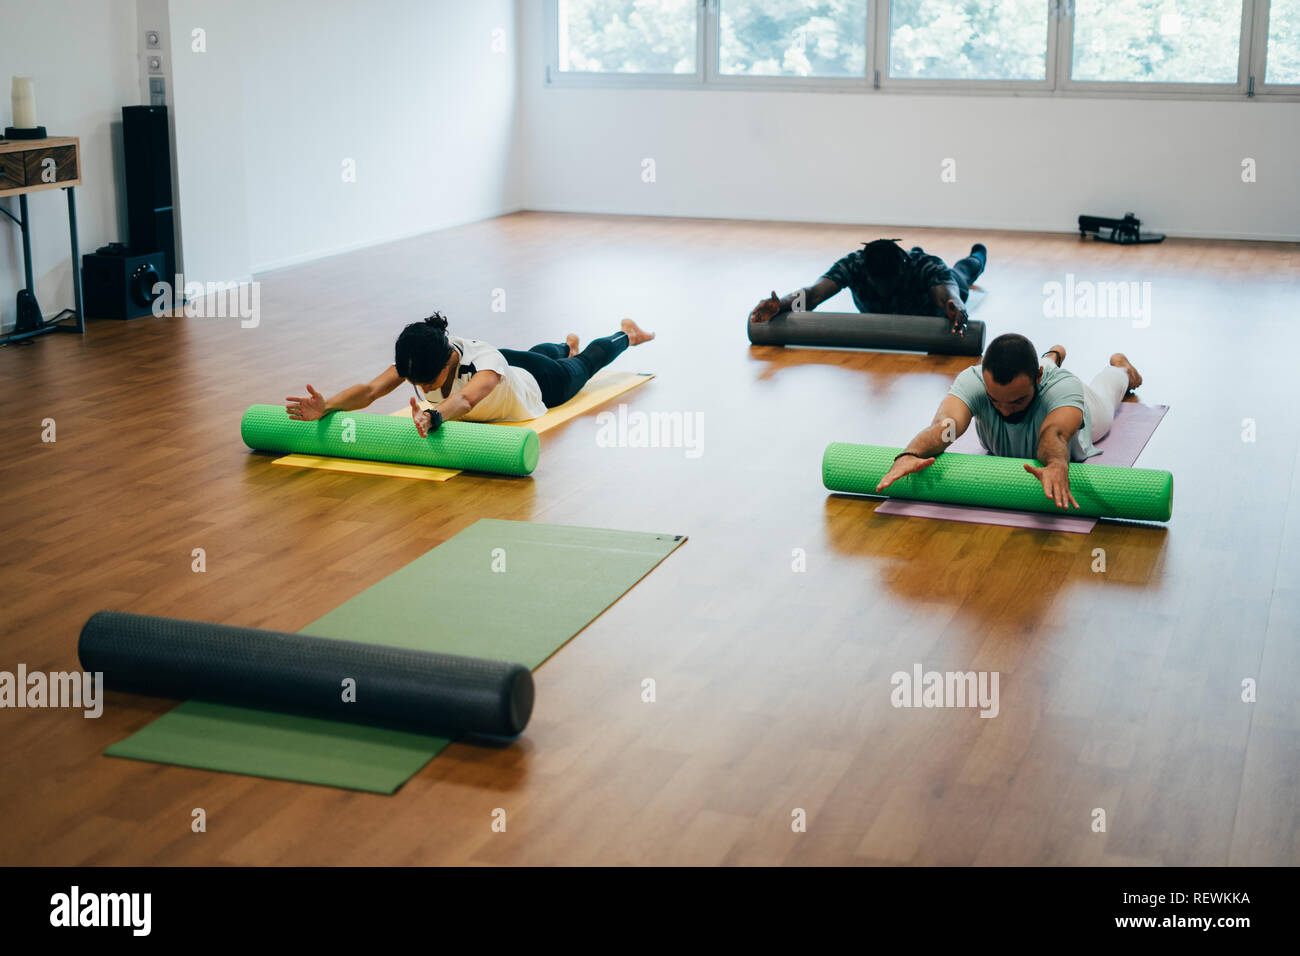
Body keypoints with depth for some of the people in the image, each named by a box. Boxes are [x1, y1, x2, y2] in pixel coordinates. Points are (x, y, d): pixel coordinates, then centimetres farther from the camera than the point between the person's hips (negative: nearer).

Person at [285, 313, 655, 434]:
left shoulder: (482, 358, -52)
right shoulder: (416, 360, -38)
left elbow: (466, 399, -72)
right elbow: (370, 390, -50)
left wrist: (433, 416, -93)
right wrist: (325, 407, -68)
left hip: (542, 384, -4)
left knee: (582, 365, 31)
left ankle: (627, 335, 63)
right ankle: (565, 344, 76)